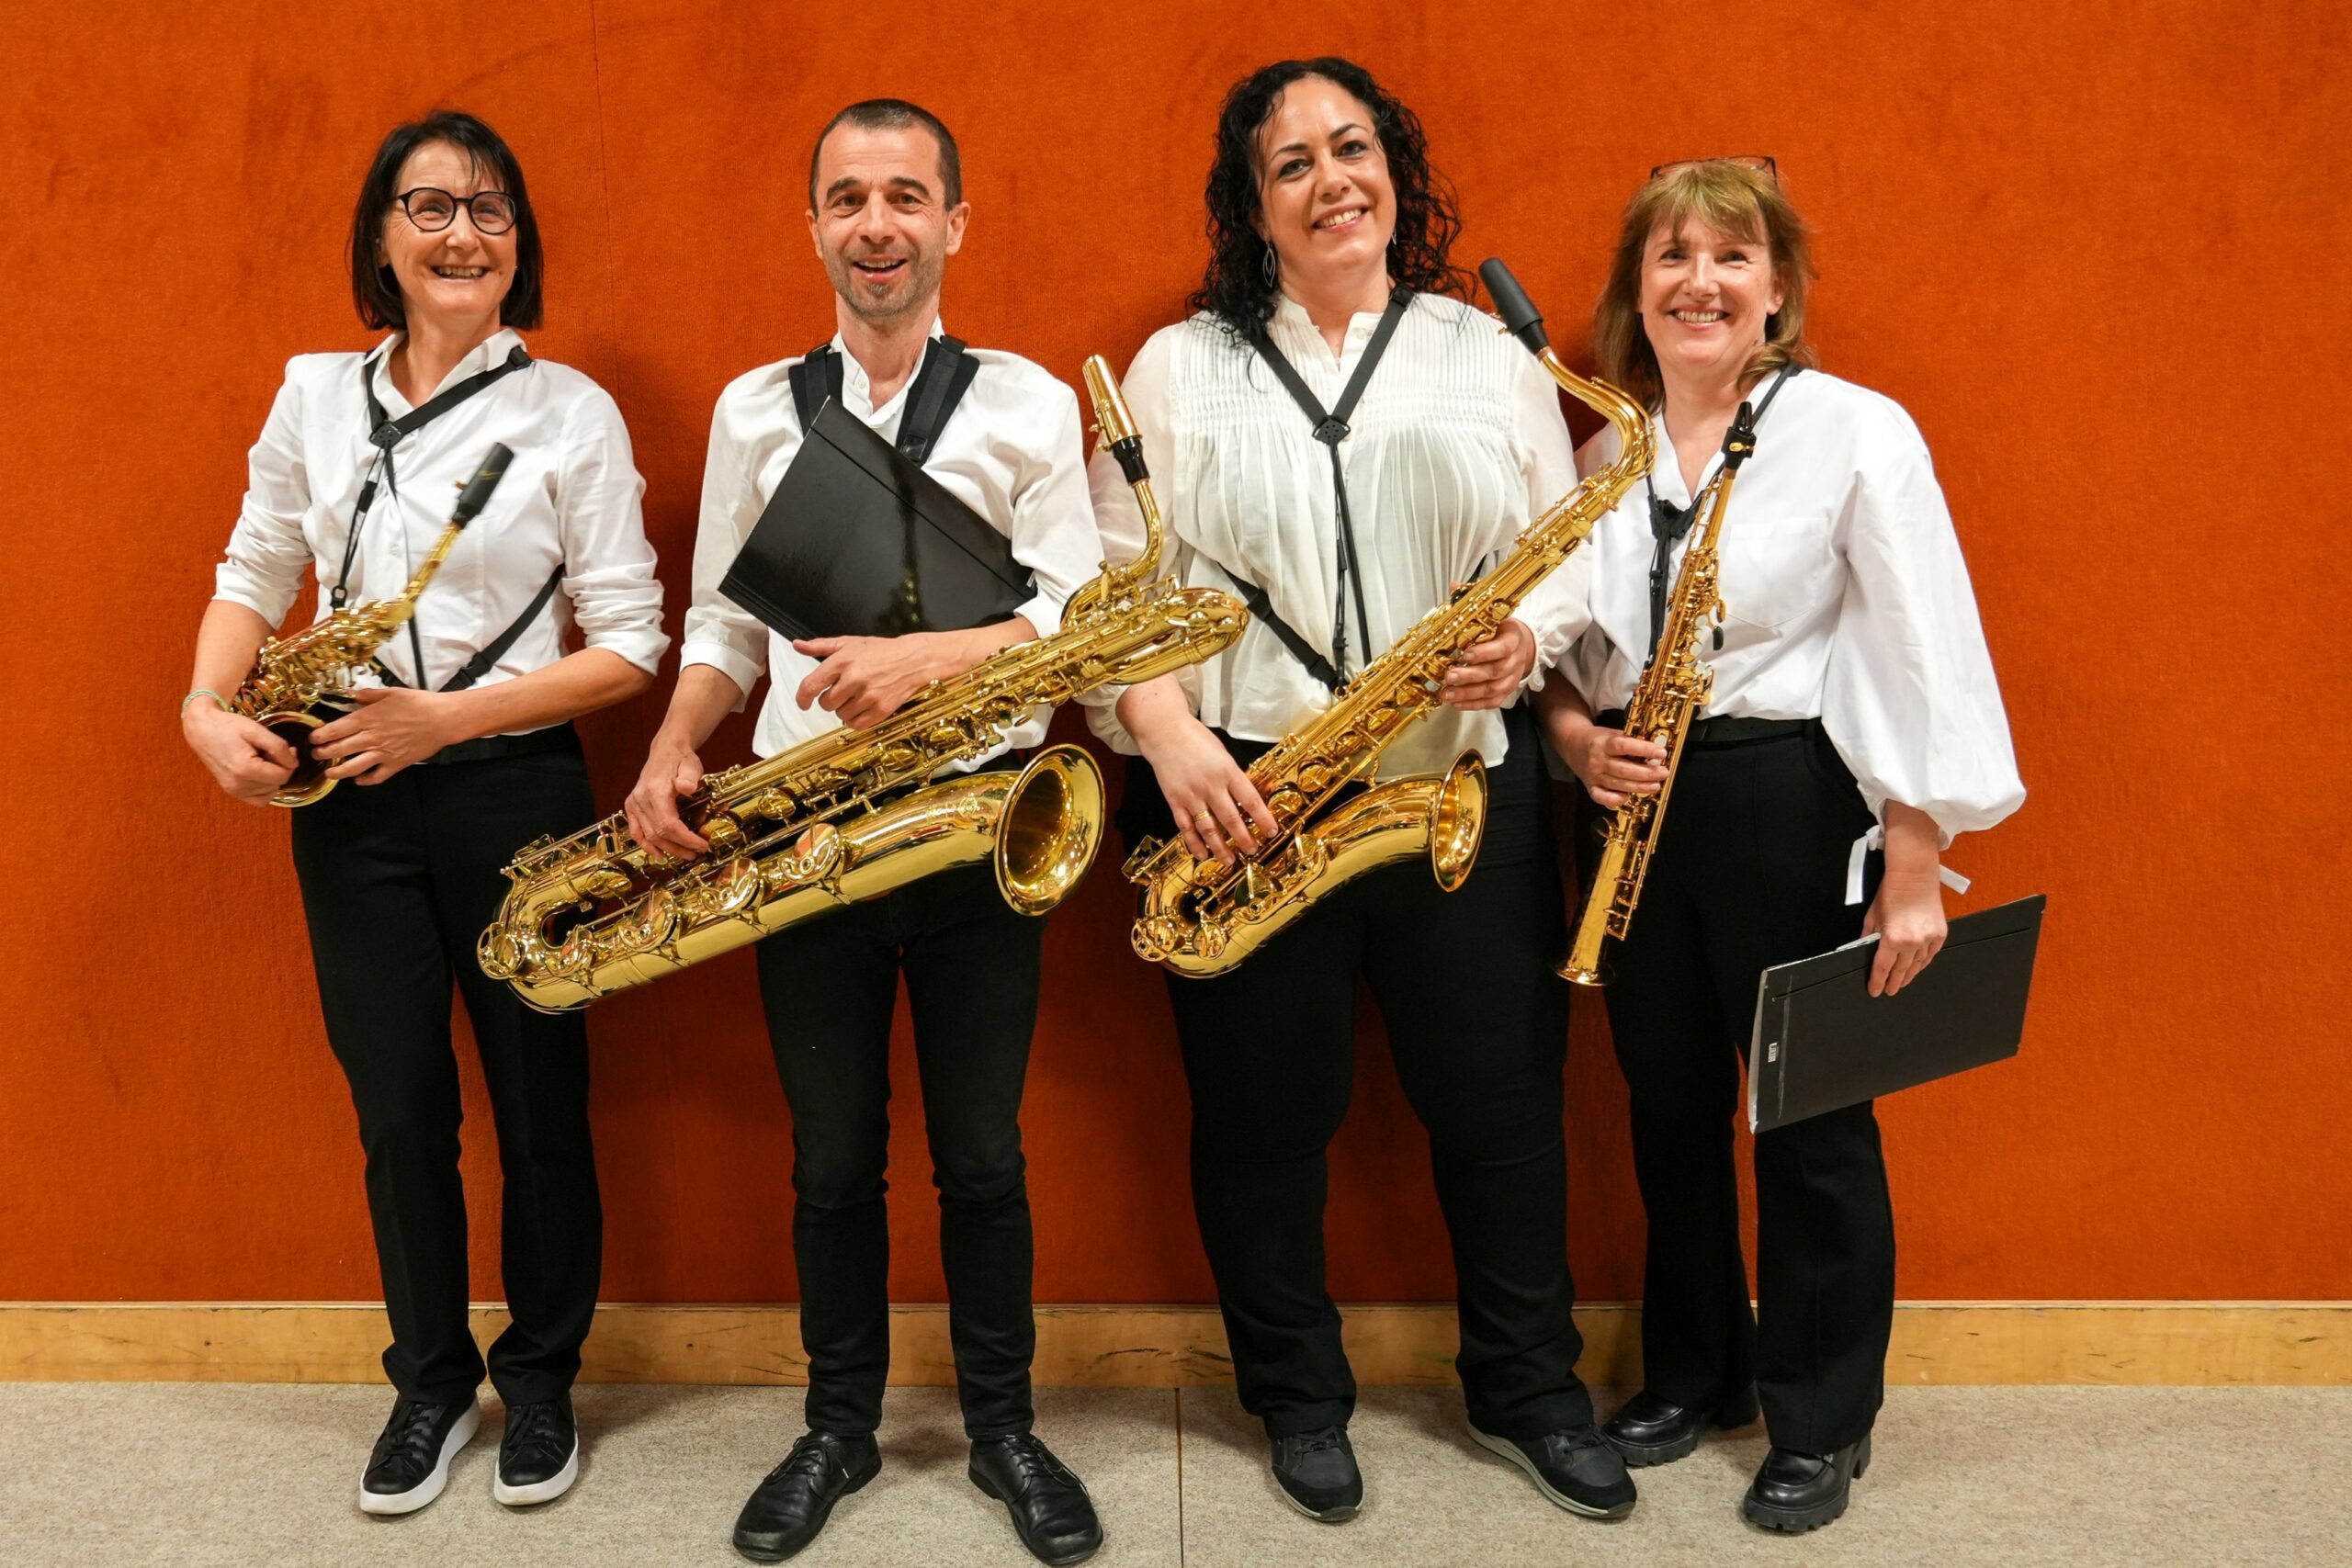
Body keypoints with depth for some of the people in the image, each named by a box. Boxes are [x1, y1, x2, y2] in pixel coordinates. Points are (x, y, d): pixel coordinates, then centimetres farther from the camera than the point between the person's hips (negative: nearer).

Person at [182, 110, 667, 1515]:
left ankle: (541, 1381, 28)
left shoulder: (571, 410, -5)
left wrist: (450, 717, -16)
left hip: (514, 788, -3)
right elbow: (254, 578, 14)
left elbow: (628, 647, -7)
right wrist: (208, 710, -5)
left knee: (539, 1104, 7)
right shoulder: (315, 395, 6)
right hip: (352, 800, 3)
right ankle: (431, 1382, 30)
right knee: (399, 1109, 10)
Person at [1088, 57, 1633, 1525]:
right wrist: (1170, 735, -15)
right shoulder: (1178, 367, 5)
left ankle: (1532, 1390, 30)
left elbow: (1572, 549, 8)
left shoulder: (1490, 356, 9)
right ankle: (1299, 1397, 30)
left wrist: (1525, 639, -13)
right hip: (1244, 797, -1)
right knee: (1267, 1113, 9)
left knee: (1502, 1098, 9)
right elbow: (1122, 578, 0)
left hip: (1465, 783, 1)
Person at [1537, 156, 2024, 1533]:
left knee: (1810, 1117, 5)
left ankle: (1823, 1420, 24)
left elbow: (1925, 663, -11)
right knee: (1669, 1107, 15)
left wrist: (1914, 869, -14)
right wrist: (1581, 738, -7)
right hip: (1640, 804, 5)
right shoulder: (1605, 447, 7)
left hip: (1789, 805, -5)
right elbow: (1561, 646, 14)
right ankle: (1693, 1372, 35)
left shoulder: (1855, 434, -9)